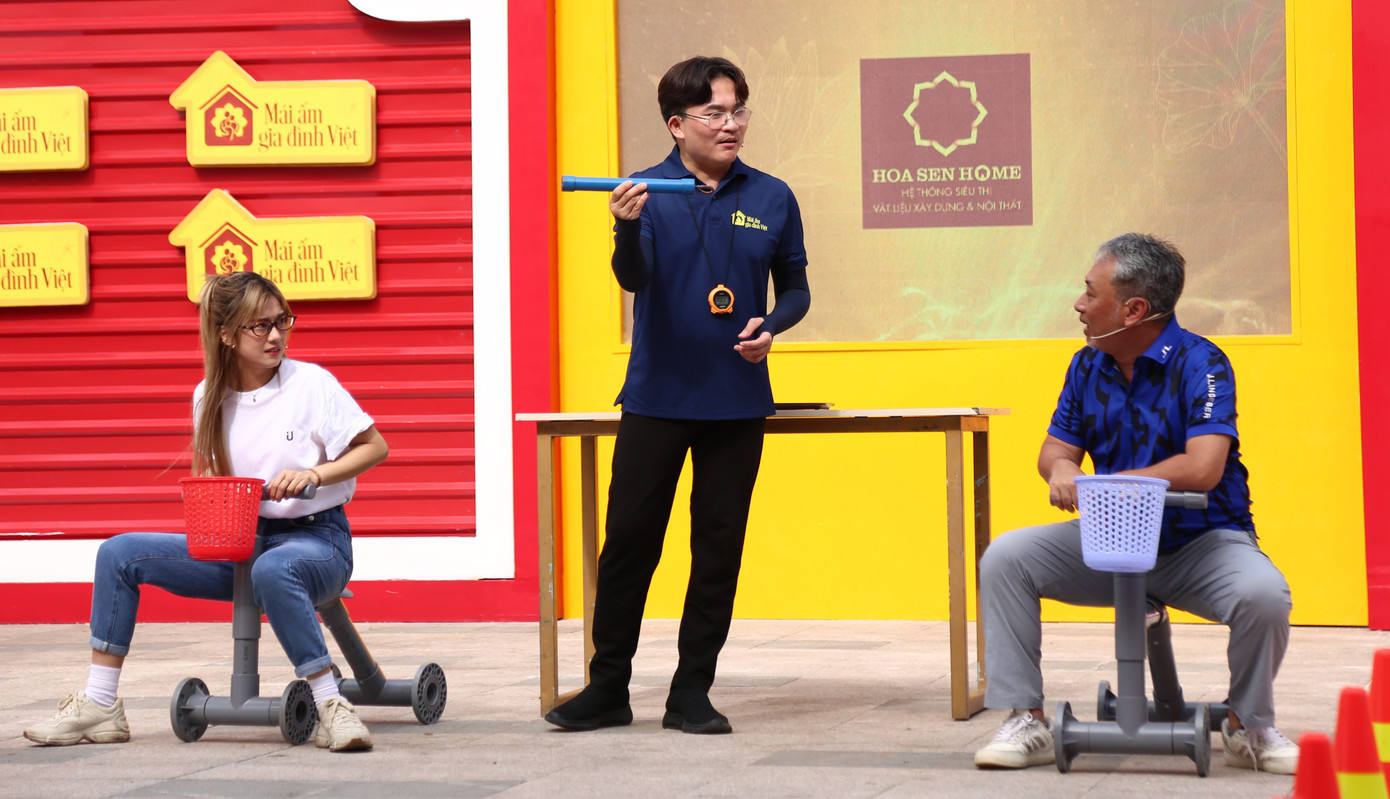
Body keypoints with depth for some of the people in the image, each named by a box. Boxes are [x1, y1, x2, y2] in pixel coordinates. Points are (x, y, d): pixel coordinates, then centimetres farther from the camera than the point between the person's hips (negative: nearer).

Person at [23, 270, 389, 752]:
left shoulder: (312, 384, -8)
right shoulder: (210, 397, 5)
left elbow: (375, 447, -4)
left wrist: (314, 474, -18)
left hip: (314, 538, -6)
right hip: (239, 541, 6)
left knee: (272, 571, -43)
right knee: (119, 553, -8)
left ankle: (331, 708, -35)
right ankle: (99, 707, -7)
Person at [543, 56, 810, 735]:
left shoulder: (771, 199, 3)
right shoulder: (648, 191, -4)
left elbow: (795, 287, 12)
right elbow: (634, 278, -18)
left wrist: (771, 326, -9)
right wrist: (628, 226, -38)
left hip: (738, 400, 2)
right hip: (656, 398, -2)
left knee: (719, 546, 5)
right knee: (629, 539, 1)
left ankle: (692, 694, 13)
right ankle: (608, 687, 12)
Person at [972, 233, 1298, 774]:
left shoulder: (1200, 363, -15)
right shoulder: (1088, 365, 6)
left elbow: (1201, 469, -27)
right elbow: (1056, 449, 10)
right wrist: (1061, 469, -18)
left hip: (1199, 541, -5)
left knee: (1263, 594, -34)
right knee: (1004, 559, -14)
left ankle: (1248, 727, -4)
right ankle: (1026, 722, -8)